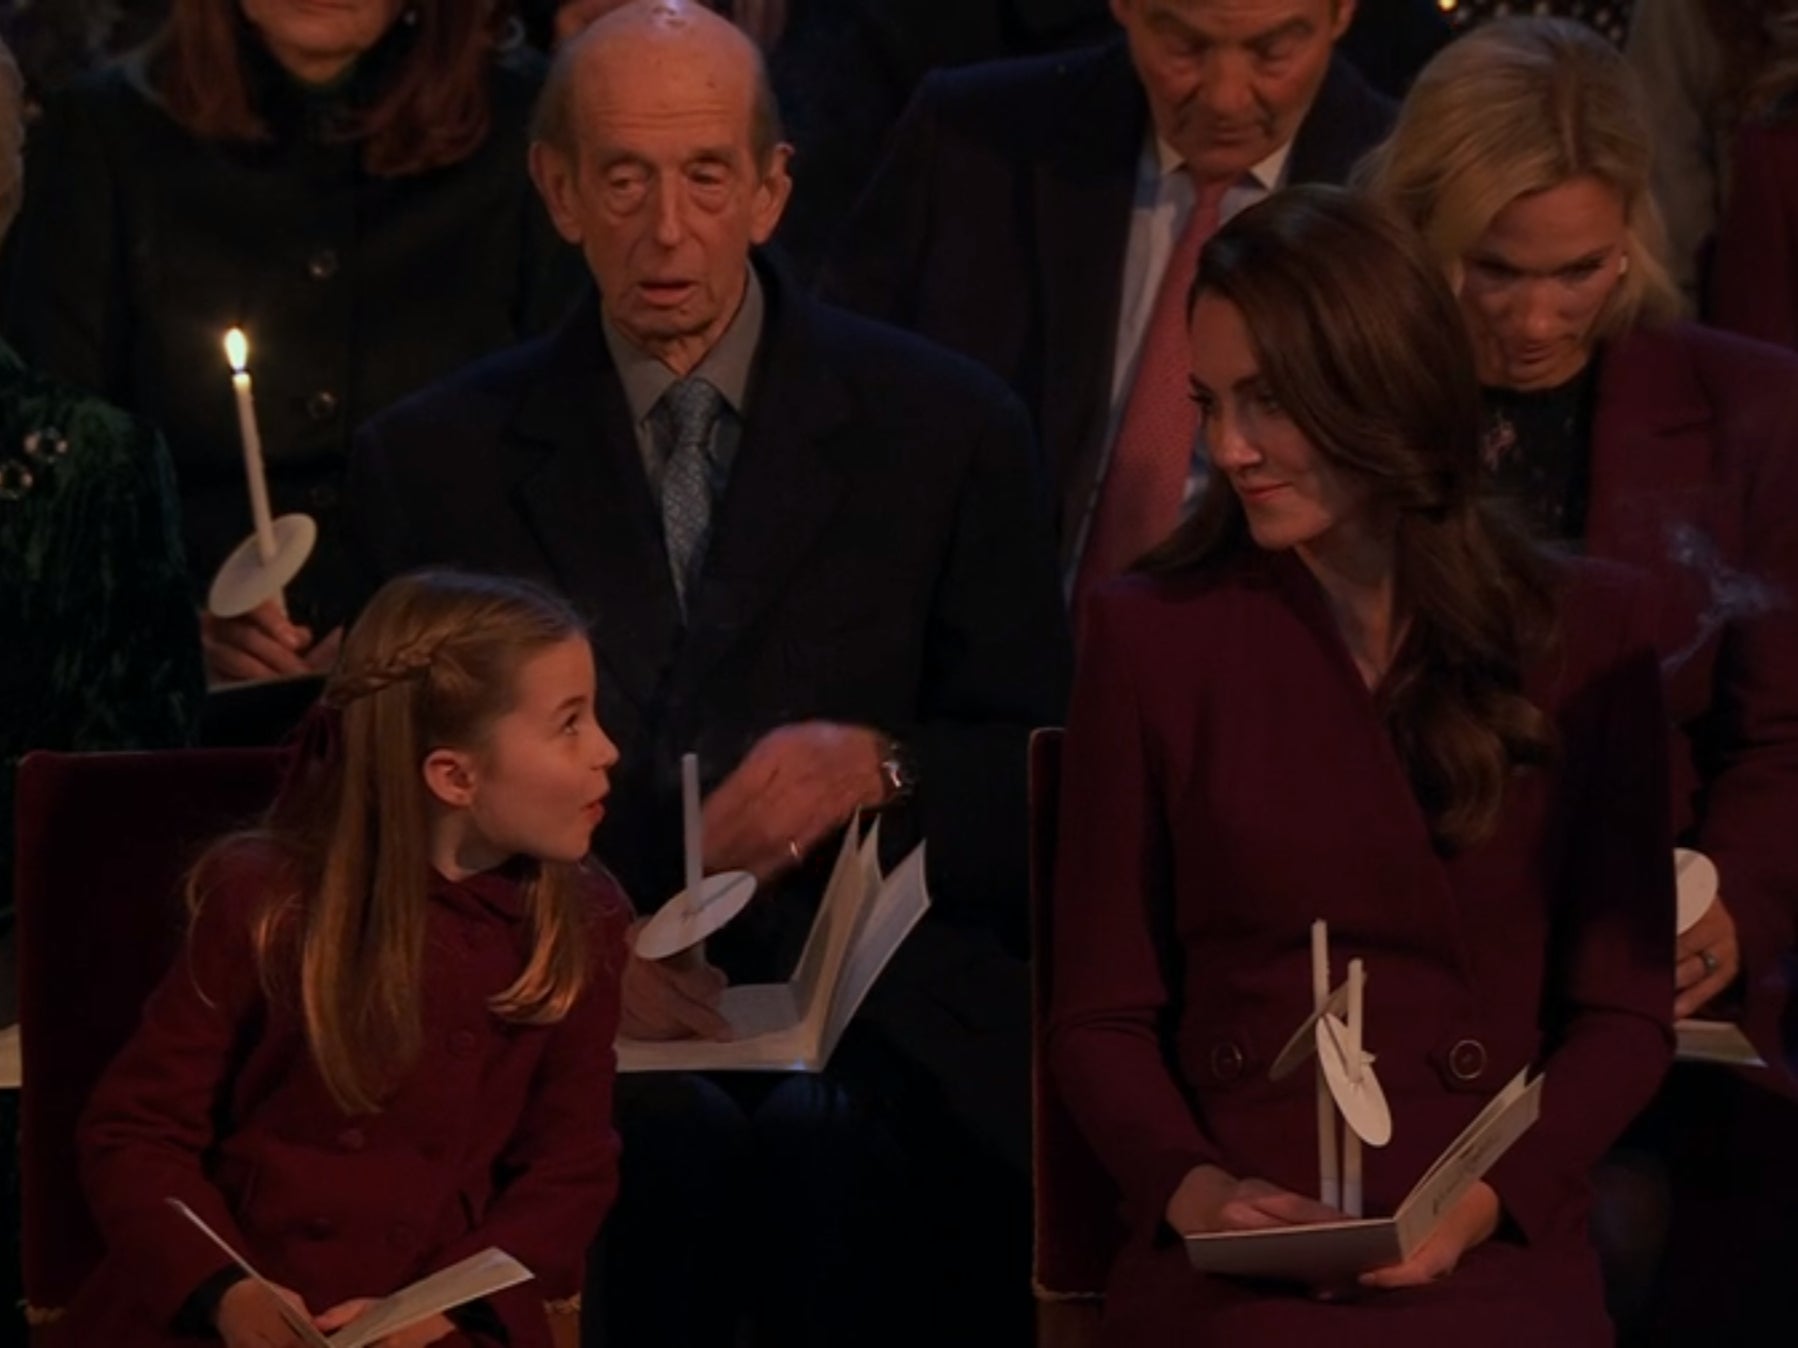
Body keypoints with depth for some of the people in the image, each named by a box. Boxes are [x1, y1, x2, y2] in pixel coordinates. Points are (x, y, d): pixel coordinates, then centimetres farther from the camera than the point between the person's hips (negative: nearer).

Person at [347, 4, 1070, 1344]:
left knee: (826, 1137, -34)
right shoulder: (432, 461, 13)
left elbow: (1050, 770, 11)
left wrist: (877, 765, -11)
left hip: (879, 1019, 1)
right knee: (673, 1136, -35)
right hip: (573, 1027, 0)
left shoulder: (945, 427, 12)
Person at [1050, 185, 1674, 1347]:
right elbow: (1102, 1014, 8)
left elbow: (1626, 1010, 8)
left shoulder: (1586, 635, 9)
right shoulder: (1153, 637, 8)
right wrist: (1190, 1185, -11)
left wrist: (1487, 1196, -9)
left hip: (1497, 1252, 1)